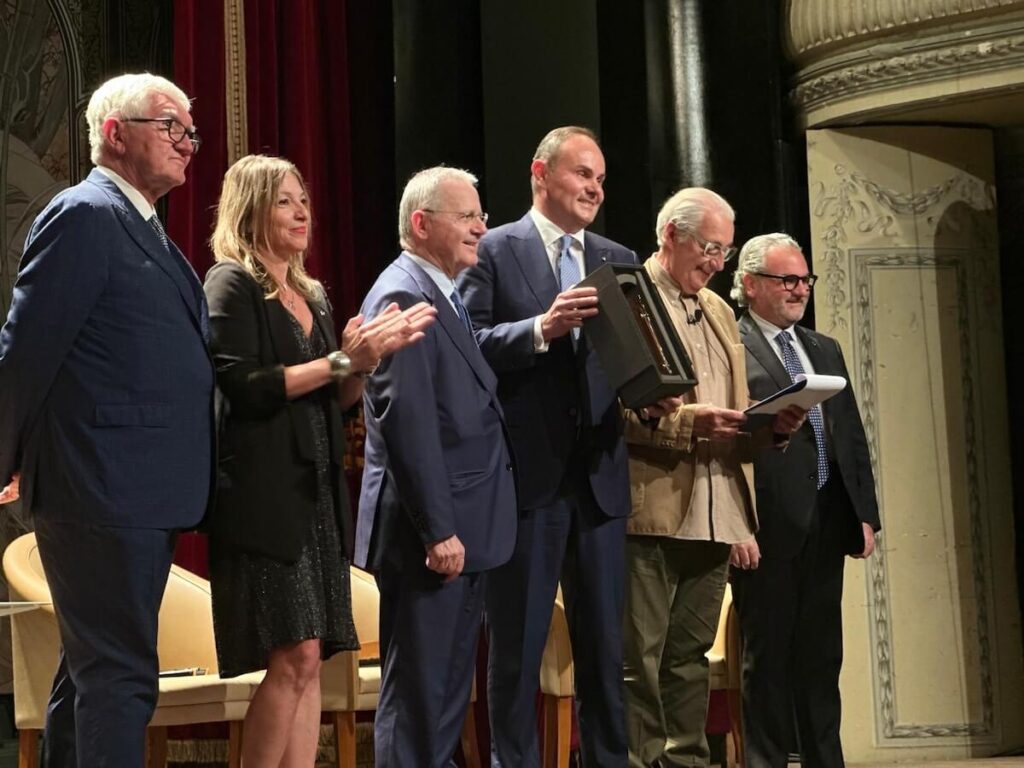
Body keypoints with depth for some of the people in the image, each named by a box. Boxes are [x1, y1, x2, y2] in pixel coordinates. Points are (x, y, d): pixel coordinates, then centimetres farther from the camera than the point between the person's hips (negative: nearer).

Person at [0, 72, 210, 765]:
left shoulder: (141, 228, 19)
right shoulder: (84, 216, -11)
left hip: (141, 497, 10)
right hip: (104, 492, -10)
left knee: (90, 670, 15)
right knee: (120, 678, -8)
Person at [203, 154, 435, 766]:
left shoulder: (312, 296, 19)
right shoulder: (231, 284, -3)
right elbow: (241, 388, -15)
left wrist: (372, 354, 1)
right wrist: (342, 361, -15)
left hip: (317, 493, 8)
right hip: (265, 493, -8)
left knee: (309, 663, 4)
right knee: (294, 654, -14)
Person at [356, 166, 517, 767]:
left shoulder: (444, 296, 17)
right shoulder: (404, 296, -14)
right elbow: (407, 421, -21)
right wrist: (438, 530, -23)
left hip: (463, 529, 10)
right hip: (433, 534, -10)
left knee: (450, 689, 15)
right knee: (418, 694, -5)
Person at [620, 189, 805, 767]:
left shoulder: (720, 313, 22)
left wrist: (773, 425, 4)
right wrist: (686, 422, -21)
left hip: (714, 518, 7)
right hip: (650, 514, -7)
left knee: (690, 659, 11)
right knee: (639, 660, -5)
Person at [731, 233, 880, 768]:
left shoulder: (825, 351, 20)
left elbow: (853, 436, 19)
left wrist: (864, 513, 12)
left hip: (827, 521, 6)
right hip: (769, 522, -6)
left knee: (822, 654, 9)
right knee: (768, 653, 1)